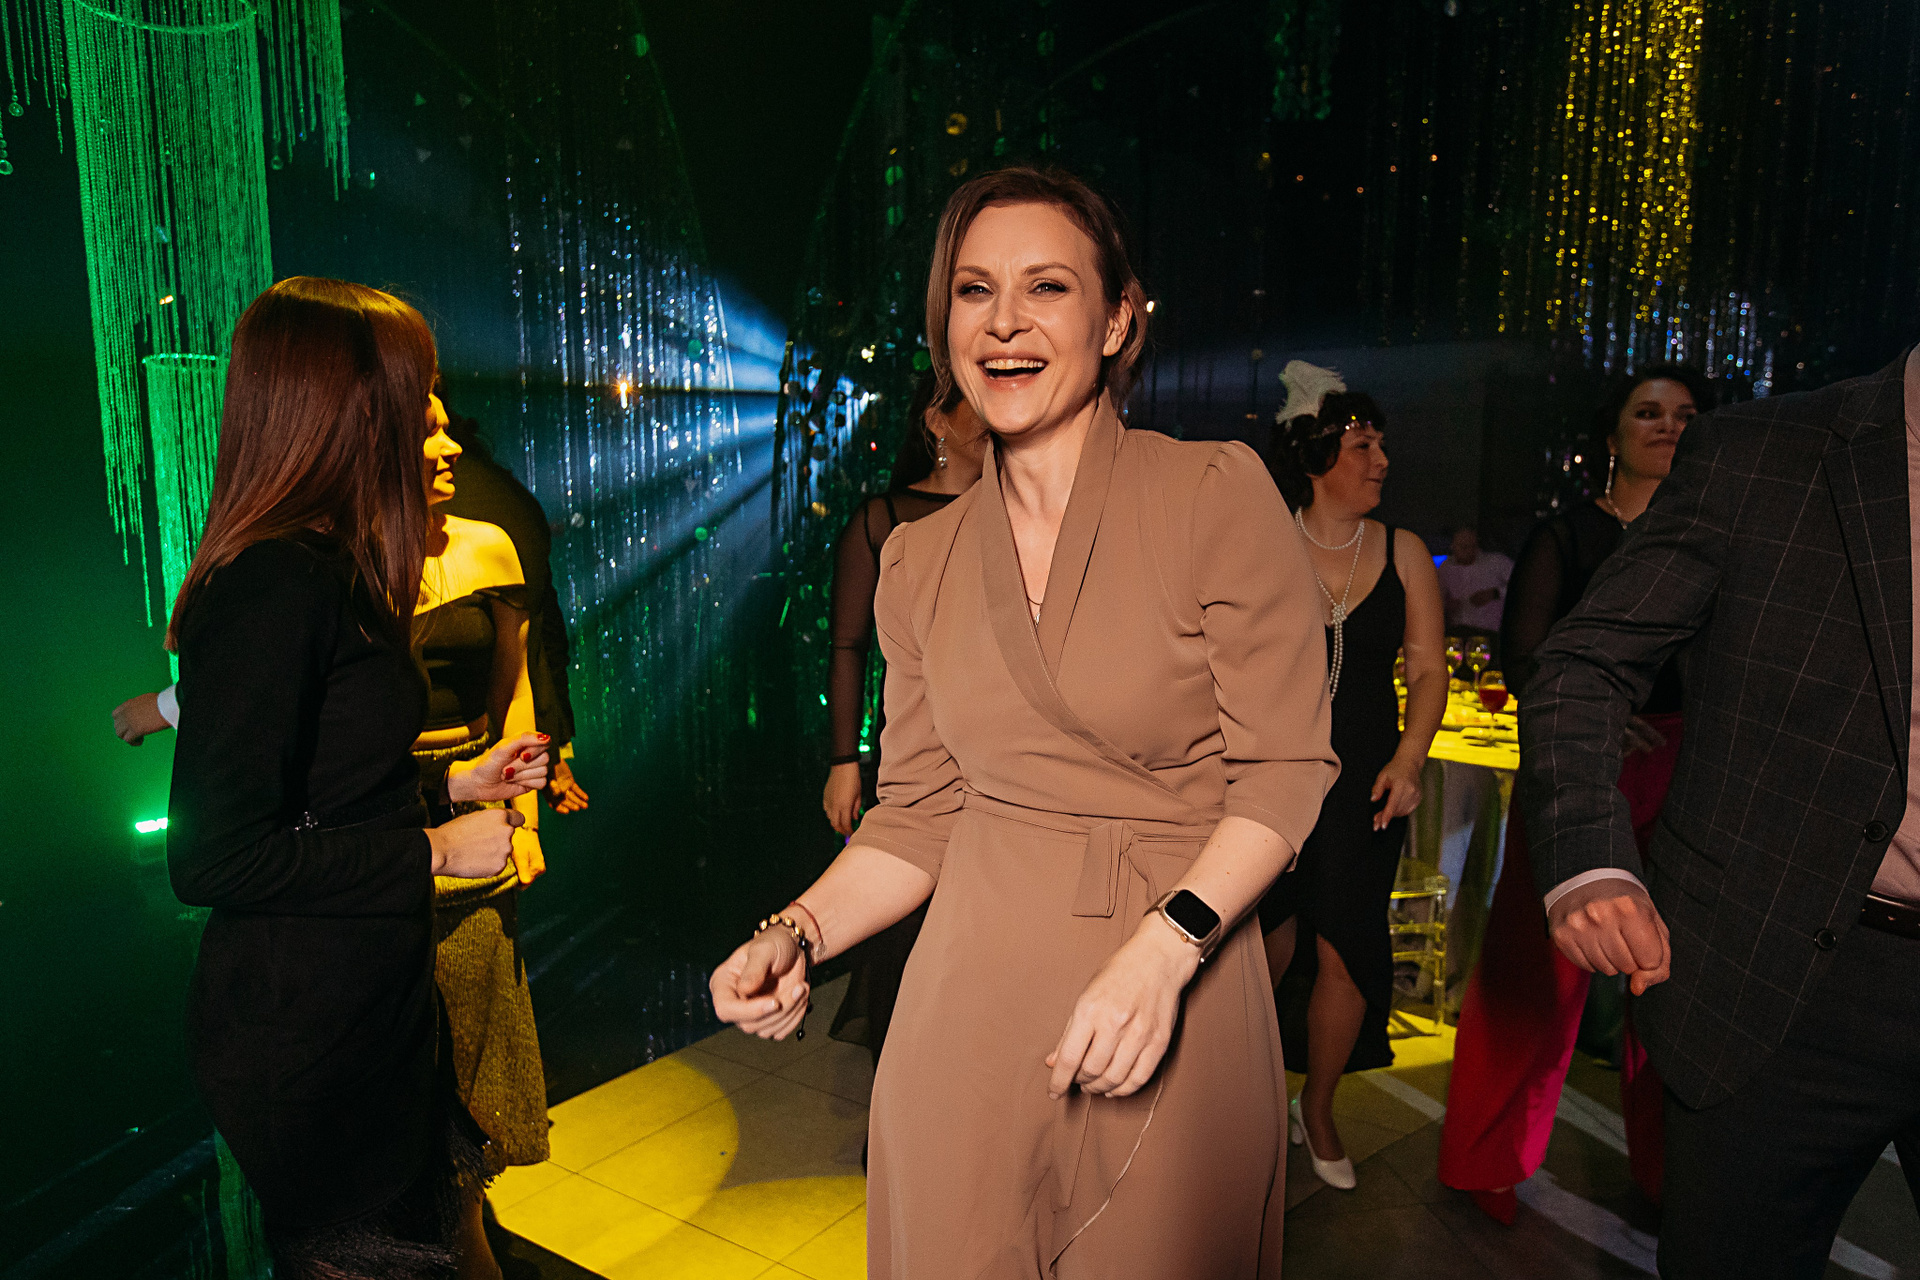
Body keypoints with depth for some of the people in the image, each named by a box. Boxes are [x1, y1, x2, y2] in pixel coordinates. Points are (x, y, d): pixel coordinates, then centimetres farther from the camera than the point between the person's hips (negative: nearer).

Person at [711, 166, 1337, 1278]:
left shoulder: (1219, 495, -8)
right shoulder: (920, 560, 4)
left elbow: (1287, 767, -9)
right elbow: (918, 812, 8)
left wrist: (1165, 947, -22)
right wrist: (799, 933, -8)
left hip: (1180, 1001, -2)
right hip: (972, 1001, 3)